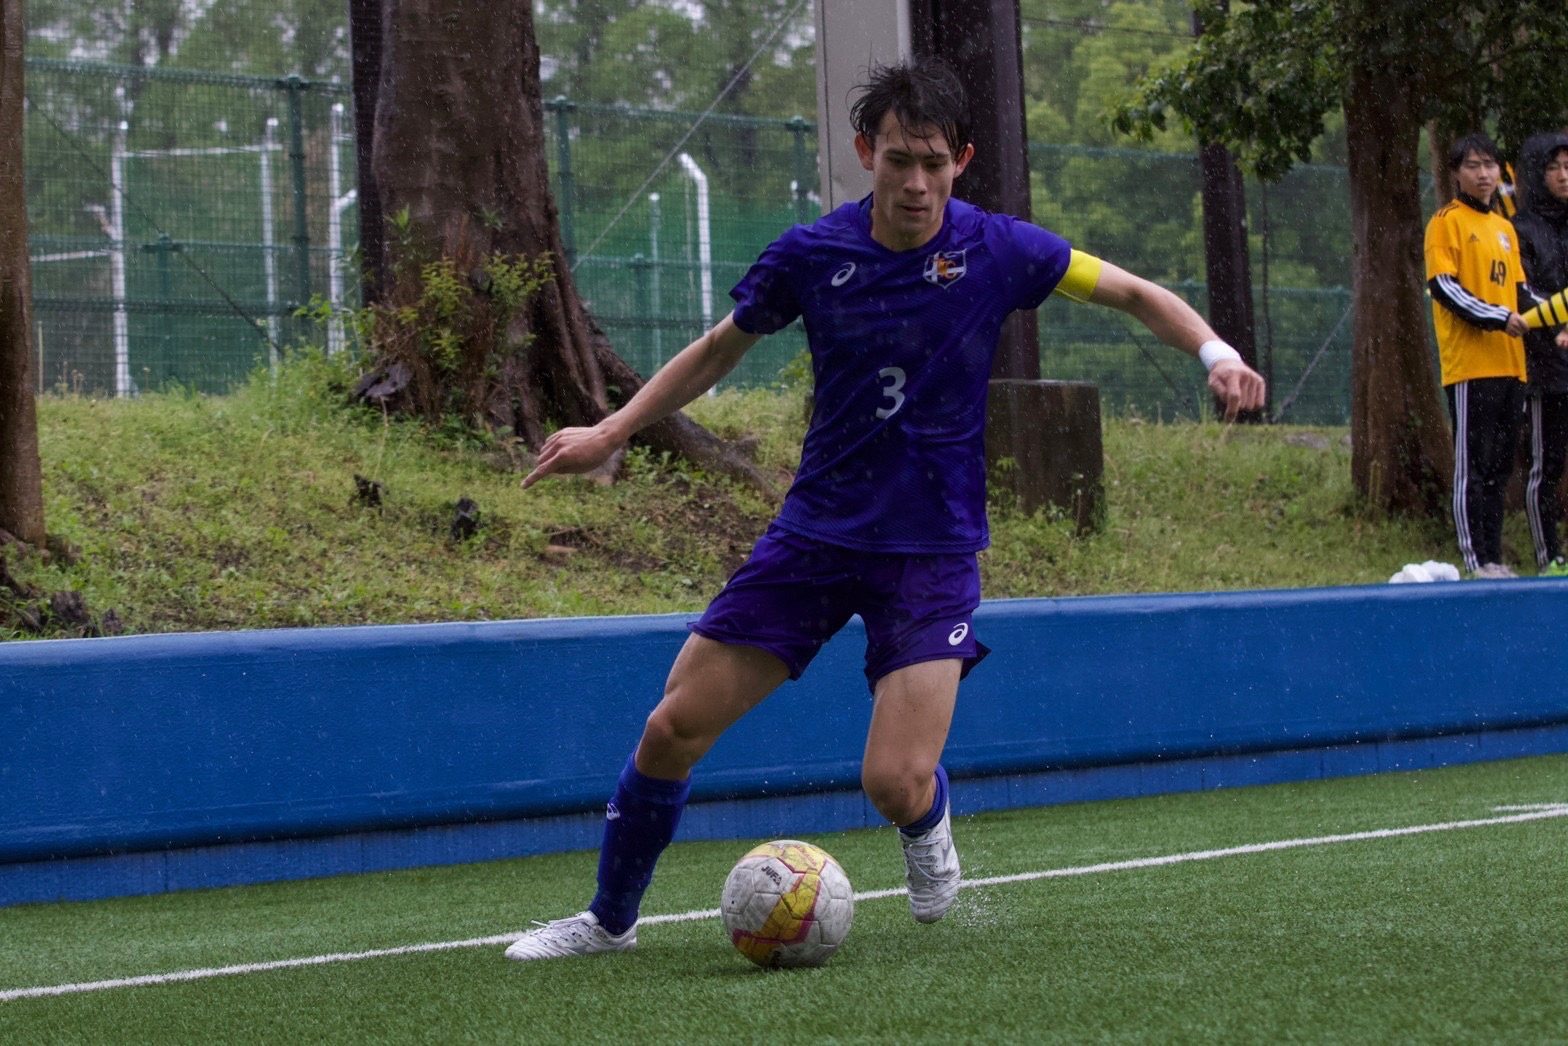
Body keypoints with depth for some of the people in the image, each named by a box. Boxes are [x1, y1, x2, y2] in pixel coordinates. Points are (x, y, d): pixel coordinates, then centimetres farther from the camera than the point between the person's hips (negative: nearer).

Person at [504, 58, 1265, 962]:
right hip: (815, 533, 2)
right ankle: (610, 920, 18)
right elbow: (722, 348, 11)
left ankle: (928, 825, 21)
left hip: (933, 548, -2)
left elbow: (1136, 294, 2)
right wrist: (610, 432, 4)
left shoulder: (997, 250, -9)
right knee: (671, 731, -4)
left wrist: (1217, 354, -16)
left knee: (895, 784, -18)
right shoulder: (810, 256, -6)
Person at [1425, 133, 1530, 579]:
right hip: (1470, 365, -7)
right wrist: (1498, 318, -19)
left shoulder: (1504, 228, 19)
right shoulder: (1447, 222, -2)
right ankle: (1476, 560, -7)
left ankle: (1493, 557, 12)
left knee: (1499, 467, 8)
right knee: (1472, 467, -7)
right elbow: (1444, 287, -11)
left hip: (1509, 365, 7)